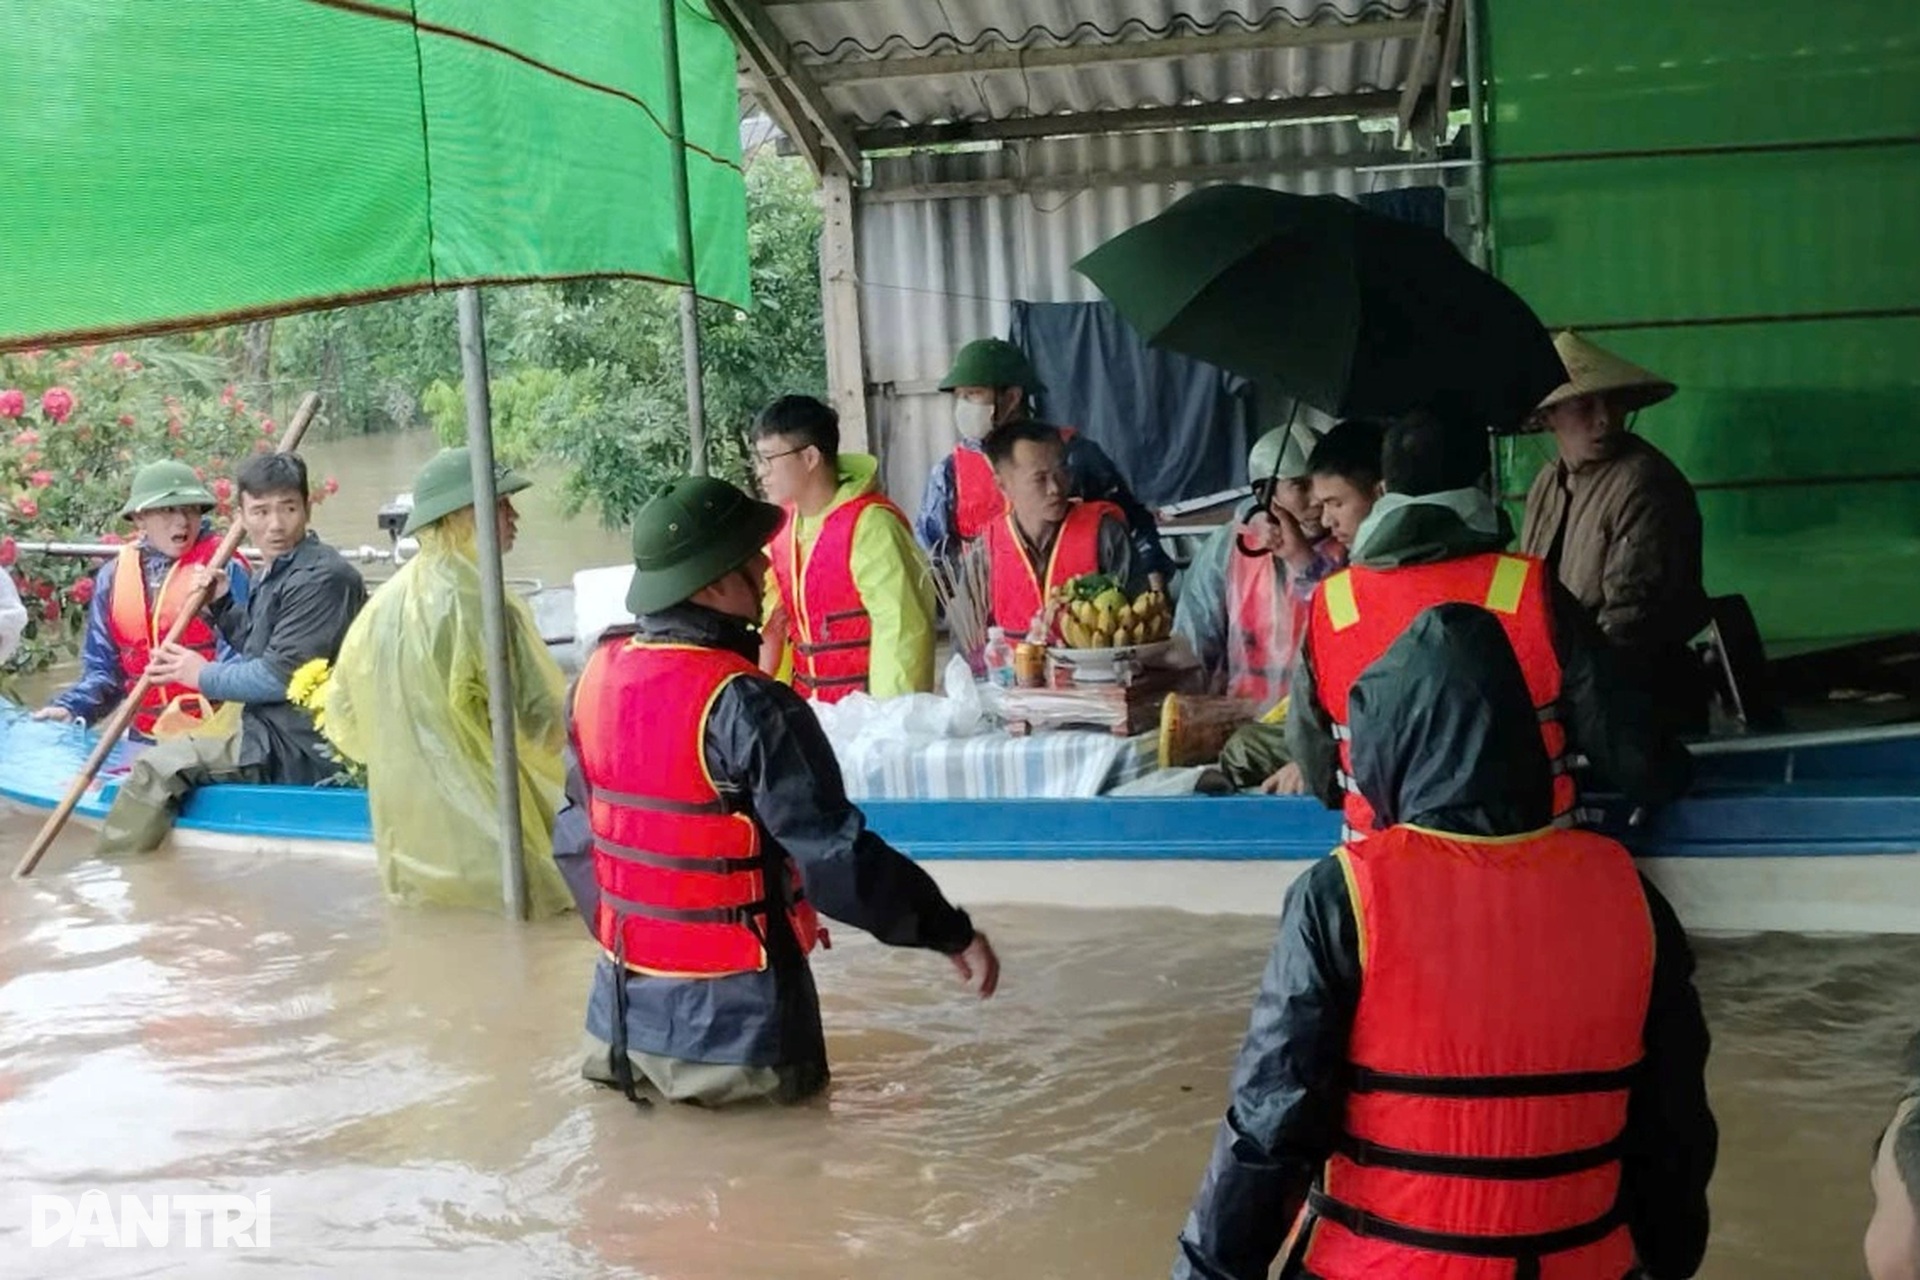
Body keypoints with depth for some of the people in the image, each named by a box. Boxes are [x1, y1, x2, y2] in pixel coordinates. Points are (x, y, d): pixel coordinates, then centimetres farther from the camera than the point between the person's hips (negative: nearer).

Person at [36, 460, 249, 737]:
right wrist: (70, 707, -2)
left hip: (212, 737, -5)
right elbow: (104, 666, 13)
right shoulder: (113, 577, 8)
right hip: (144, 738, 5)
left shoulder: (223, 569, -7)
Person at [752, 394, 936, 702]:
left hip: (868, 704, -7)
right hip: (806, 706, 7)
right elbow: (770, 619, 14)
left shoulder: (870, 525, -17)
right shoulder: (779, 525, 6)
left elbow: (902, 630, -19)